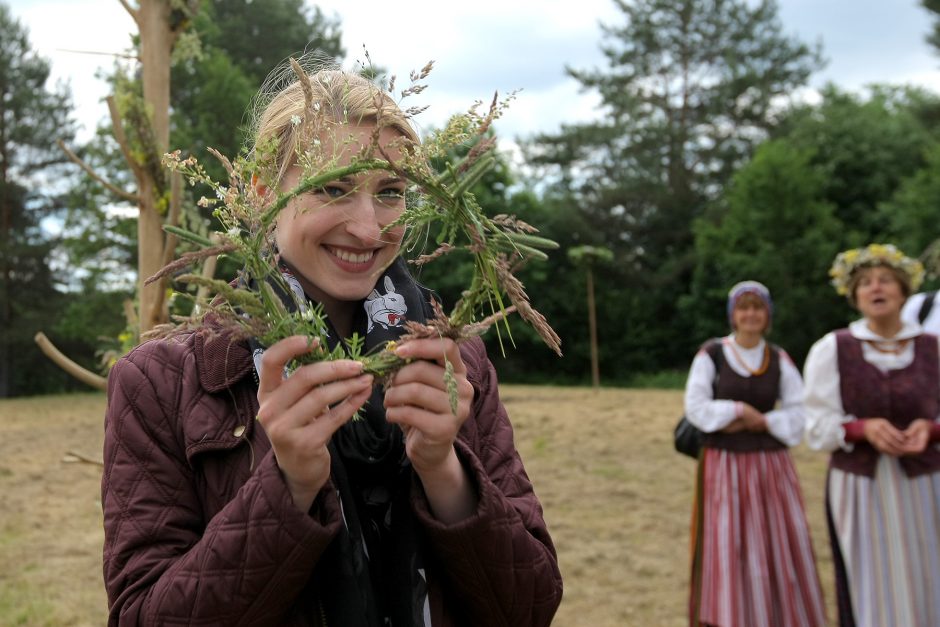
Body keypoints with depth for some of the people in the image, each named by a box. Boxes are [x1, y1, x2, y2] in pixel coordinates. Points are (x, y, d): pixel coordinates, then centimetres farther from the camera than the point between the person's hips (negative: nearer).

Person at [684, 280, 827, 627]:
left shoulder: (779, 360, 5)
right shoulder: (711, 354, -2)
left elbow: (801, 414, 0)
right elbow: (695, 407, -8)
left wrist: (761, 422, -11)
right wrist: (740, 409, -11)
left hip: (771, 467, 3)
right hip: (724, 465, -2)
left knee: (780, 551, 4)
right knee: (725, 550, 0)